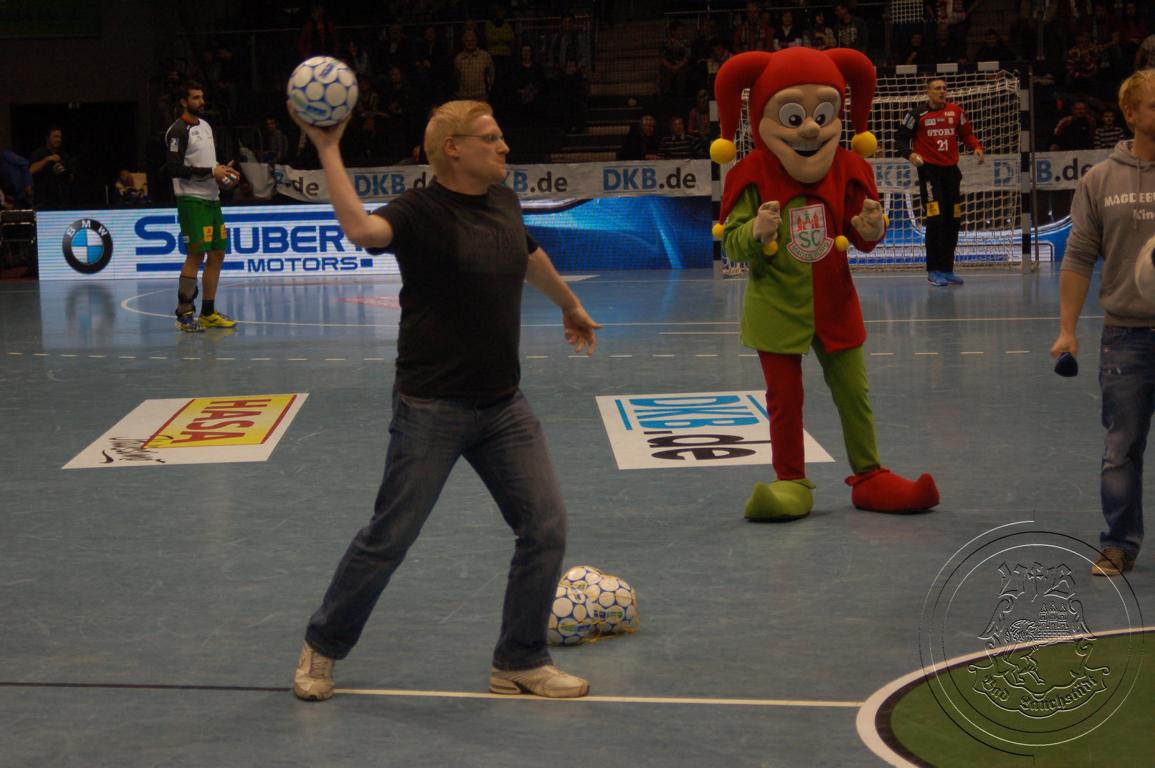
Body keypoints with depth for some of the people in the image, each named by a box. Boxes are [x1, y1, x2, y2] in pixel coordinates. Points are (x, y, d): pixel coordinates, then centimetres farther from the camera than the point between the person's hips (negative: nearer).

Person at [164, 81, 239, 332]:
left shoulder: (206, 126, 17)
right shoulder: (178, 130, -11)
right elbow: (174, 168, -19)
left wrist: (223, 172, 8)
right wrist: (210, 172, -20)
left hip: (211, 198, 9)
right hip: (191, 199, -9)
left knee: (217, 254, 8)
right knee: (196, 254, -11)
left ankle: (208, 312, 15)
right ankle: (184, 313, -5)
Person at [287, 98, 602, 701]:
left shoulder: (503, 202, 6)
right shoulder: (421, 211, -15)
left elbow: (531, 255, 29)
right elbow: (361, 228, -38)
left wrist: (569, 304, 43)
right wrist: (328, 152, -38)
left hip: (503, 404, 7)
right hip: (433, 408, -6)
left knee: (545, 526, 2)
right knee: (389, 539, 1)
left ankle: (520, 663, 17)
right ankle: (322, 648, 23)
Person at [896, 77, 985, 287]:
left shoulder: (955, 112, 7)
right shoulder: (917, 113, -4)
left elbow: (967, 134, 16)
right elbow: (902, 137, -1)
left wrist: (976, 146, -3)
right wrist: (910, 154, -19)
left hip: (951, 170, 5)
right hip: (929, 170, -5)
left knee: (953, 221, 7)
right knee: (935, 220, -13)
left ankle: (947, 269, 17)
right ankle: (933, 271, -6)